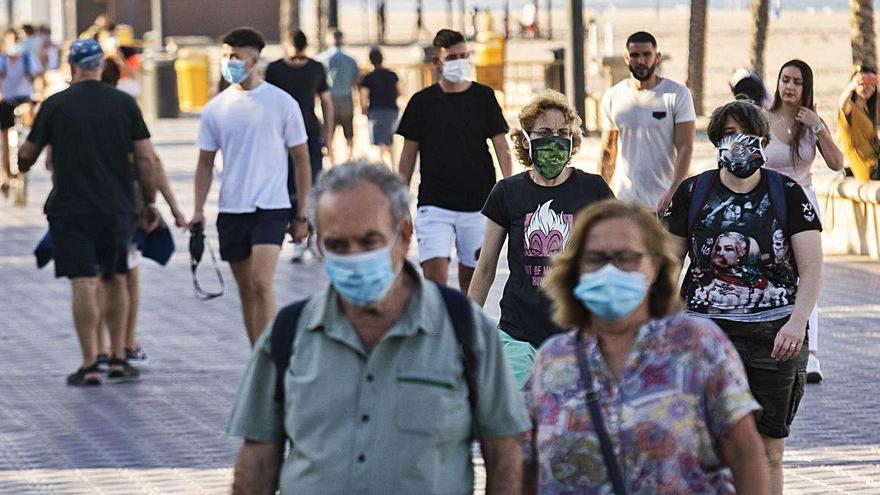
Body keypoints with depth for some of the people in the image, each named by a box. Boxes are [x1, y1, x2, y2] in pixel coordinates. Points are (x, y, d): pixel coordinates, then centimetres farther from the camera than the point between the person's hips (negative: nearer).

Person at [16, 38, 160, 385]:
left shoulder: (55, 105, -3)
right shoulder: (124, 104, 0)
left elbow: (27, 154, 7)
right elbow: (145, 157, -1)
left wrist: (22, 164, 30)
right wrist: (150, 202, 10)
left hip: (70, 209, -2)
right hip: (117, 209, 2)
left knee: (84, 284, -3)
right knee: (116, 282, 15)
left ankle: (89, 366, -4)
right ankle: (118, 360, 15)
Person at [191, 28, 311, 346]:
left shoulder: (282, 104, -2)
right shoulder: (216, 108, 6)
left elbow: (301, 161, 3)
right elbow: (205, 164, 13)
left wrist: (301, 215, 1)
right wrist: (199, 210, 1)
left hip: (271, 208, -4)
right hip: (231, 210, 4)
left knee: (261, 284, -18)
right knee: (246, 291, 9)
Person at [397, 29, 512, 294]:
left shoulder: (483, 97, 3)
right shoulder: (422, 102, 3)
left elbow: (501, 147, 3)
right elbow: (409, 154, 9)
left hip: (477, 202, 1)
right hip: (434, 203, -1)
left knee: (471, 276, 7)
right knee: (435, 274, -14)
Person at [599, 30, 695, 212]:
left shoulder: (678, 95, -2)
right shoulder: (612, 97, 8)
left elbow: (685, 147, -7)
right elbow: (608, 152, 13)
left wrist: (673, 193, -19)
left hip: (664, 202, -3)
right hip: (623, 201, 3)